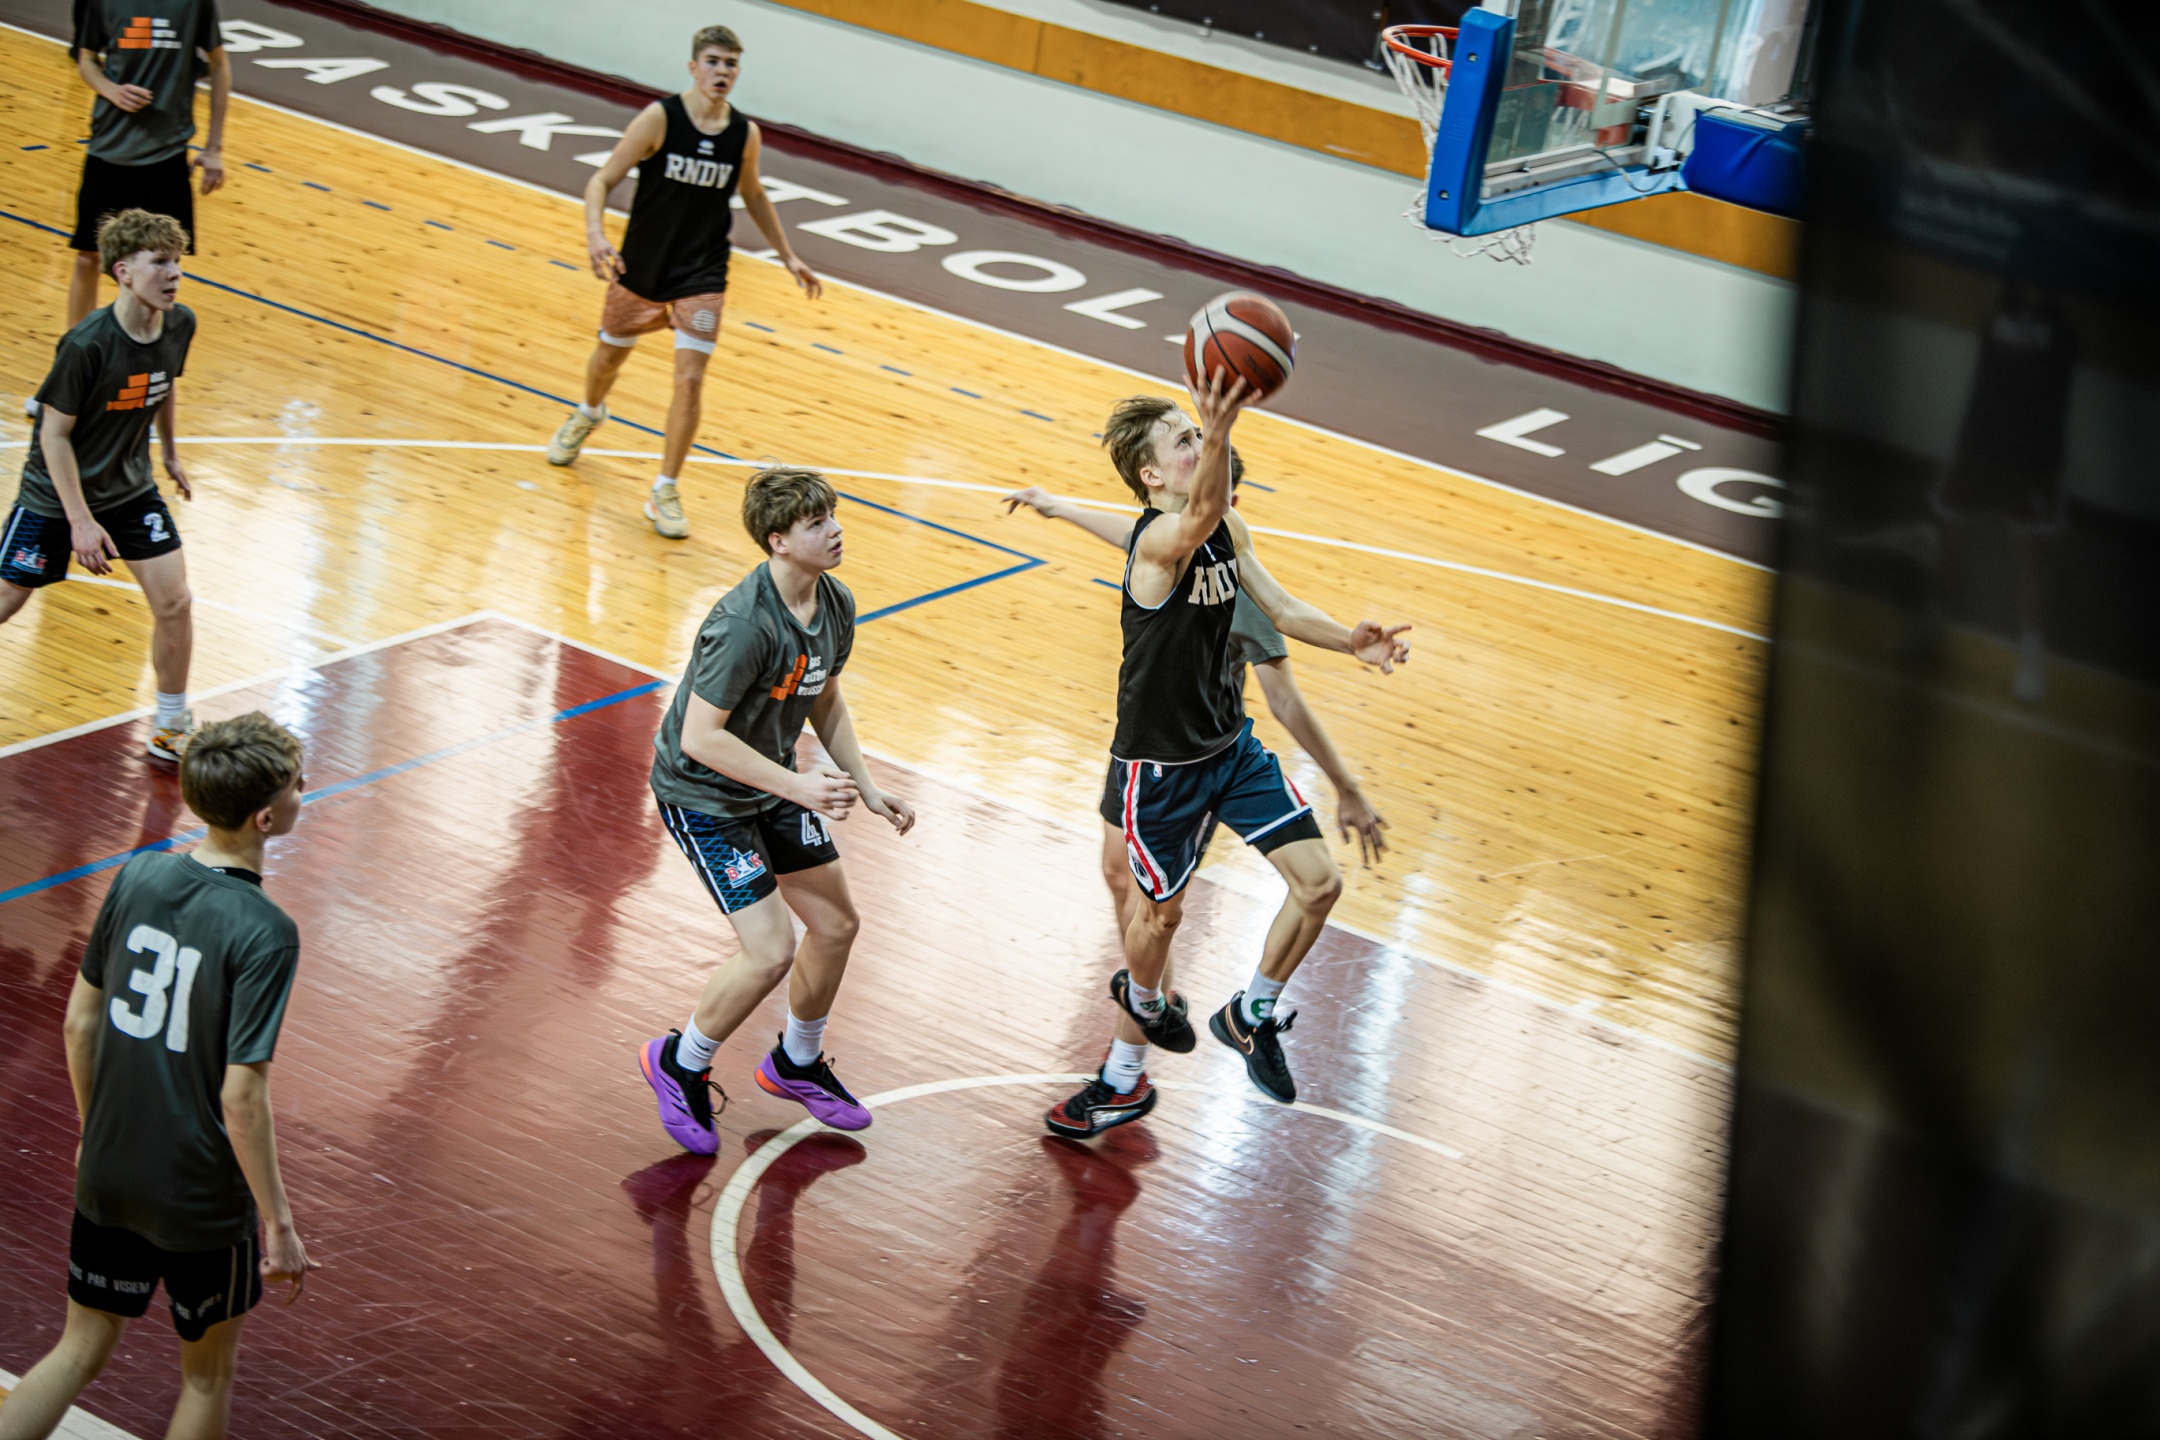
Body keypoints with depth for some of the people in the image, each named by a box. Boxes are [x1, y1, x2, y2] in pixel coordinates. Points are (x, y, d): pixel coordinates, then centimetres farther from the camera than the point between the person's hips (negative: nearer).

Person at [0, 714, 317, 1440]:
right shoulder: (264, 934, -22)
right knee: (207, 1372, 17)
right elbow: (242, 1095, -23)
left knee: (81, 1352, 18)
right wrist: (278, 1224, -14)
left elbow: (80, 1021, 4)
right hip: (204, 1196, -5)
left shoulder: (137, 876, -5)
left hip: (108, 1173, 5)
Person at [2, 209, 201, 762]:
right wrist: (81, 520, -23)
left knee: (174, 601, -3)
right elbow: (54, 432, -22)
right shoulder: (87, 345, -30)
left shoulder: (180, 325, -11)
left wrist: (171, 454, 22)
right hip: (56, 494, -5)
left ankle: (171, 730, 14)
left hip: (130, 489, 5)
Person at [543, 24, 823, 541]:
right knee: (610, 357, 21)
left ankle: (664, 493, -1)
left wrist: (788, 256, 16)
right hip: (640, 266, -1)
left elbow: (753, 195, 15)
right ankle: (588, 415, 56)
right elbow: (603, 179, -14)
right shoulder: (659, 119, -16)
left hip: (702, 277, 1)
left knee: (690, 380, -12)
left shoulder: (746, 134, -5)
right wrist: (595, 233, -31)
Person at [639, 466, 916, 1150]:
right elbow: (700, 737, -31)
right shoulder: (745, 624, -33)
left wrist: (866, 787, 5)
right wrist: (798, 787, -31)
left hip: (774, 780, 9)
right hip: (703, 793, -8)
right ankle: (679, 1064, 12)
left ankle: (797, 1064, 38)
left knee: (836, 924, 13)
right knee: (772, 951, -13)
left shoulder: (835, 605, -6)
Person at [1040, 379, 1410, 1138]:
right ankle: (1145, 998, 46)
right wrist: (1220, 433, -73)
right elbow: (1199, 515, -52)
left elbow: (1278, 605, 6)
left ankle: (1251, 1017, 20)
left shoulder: (1228, 529, -1)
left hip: (1229, 745, 7)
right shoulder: (1158, 539, -28)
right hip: (1158, 762, -7)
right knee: (1162, 909, 12)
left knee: (1318, 881, -2)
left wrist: (1348, 640, -14)